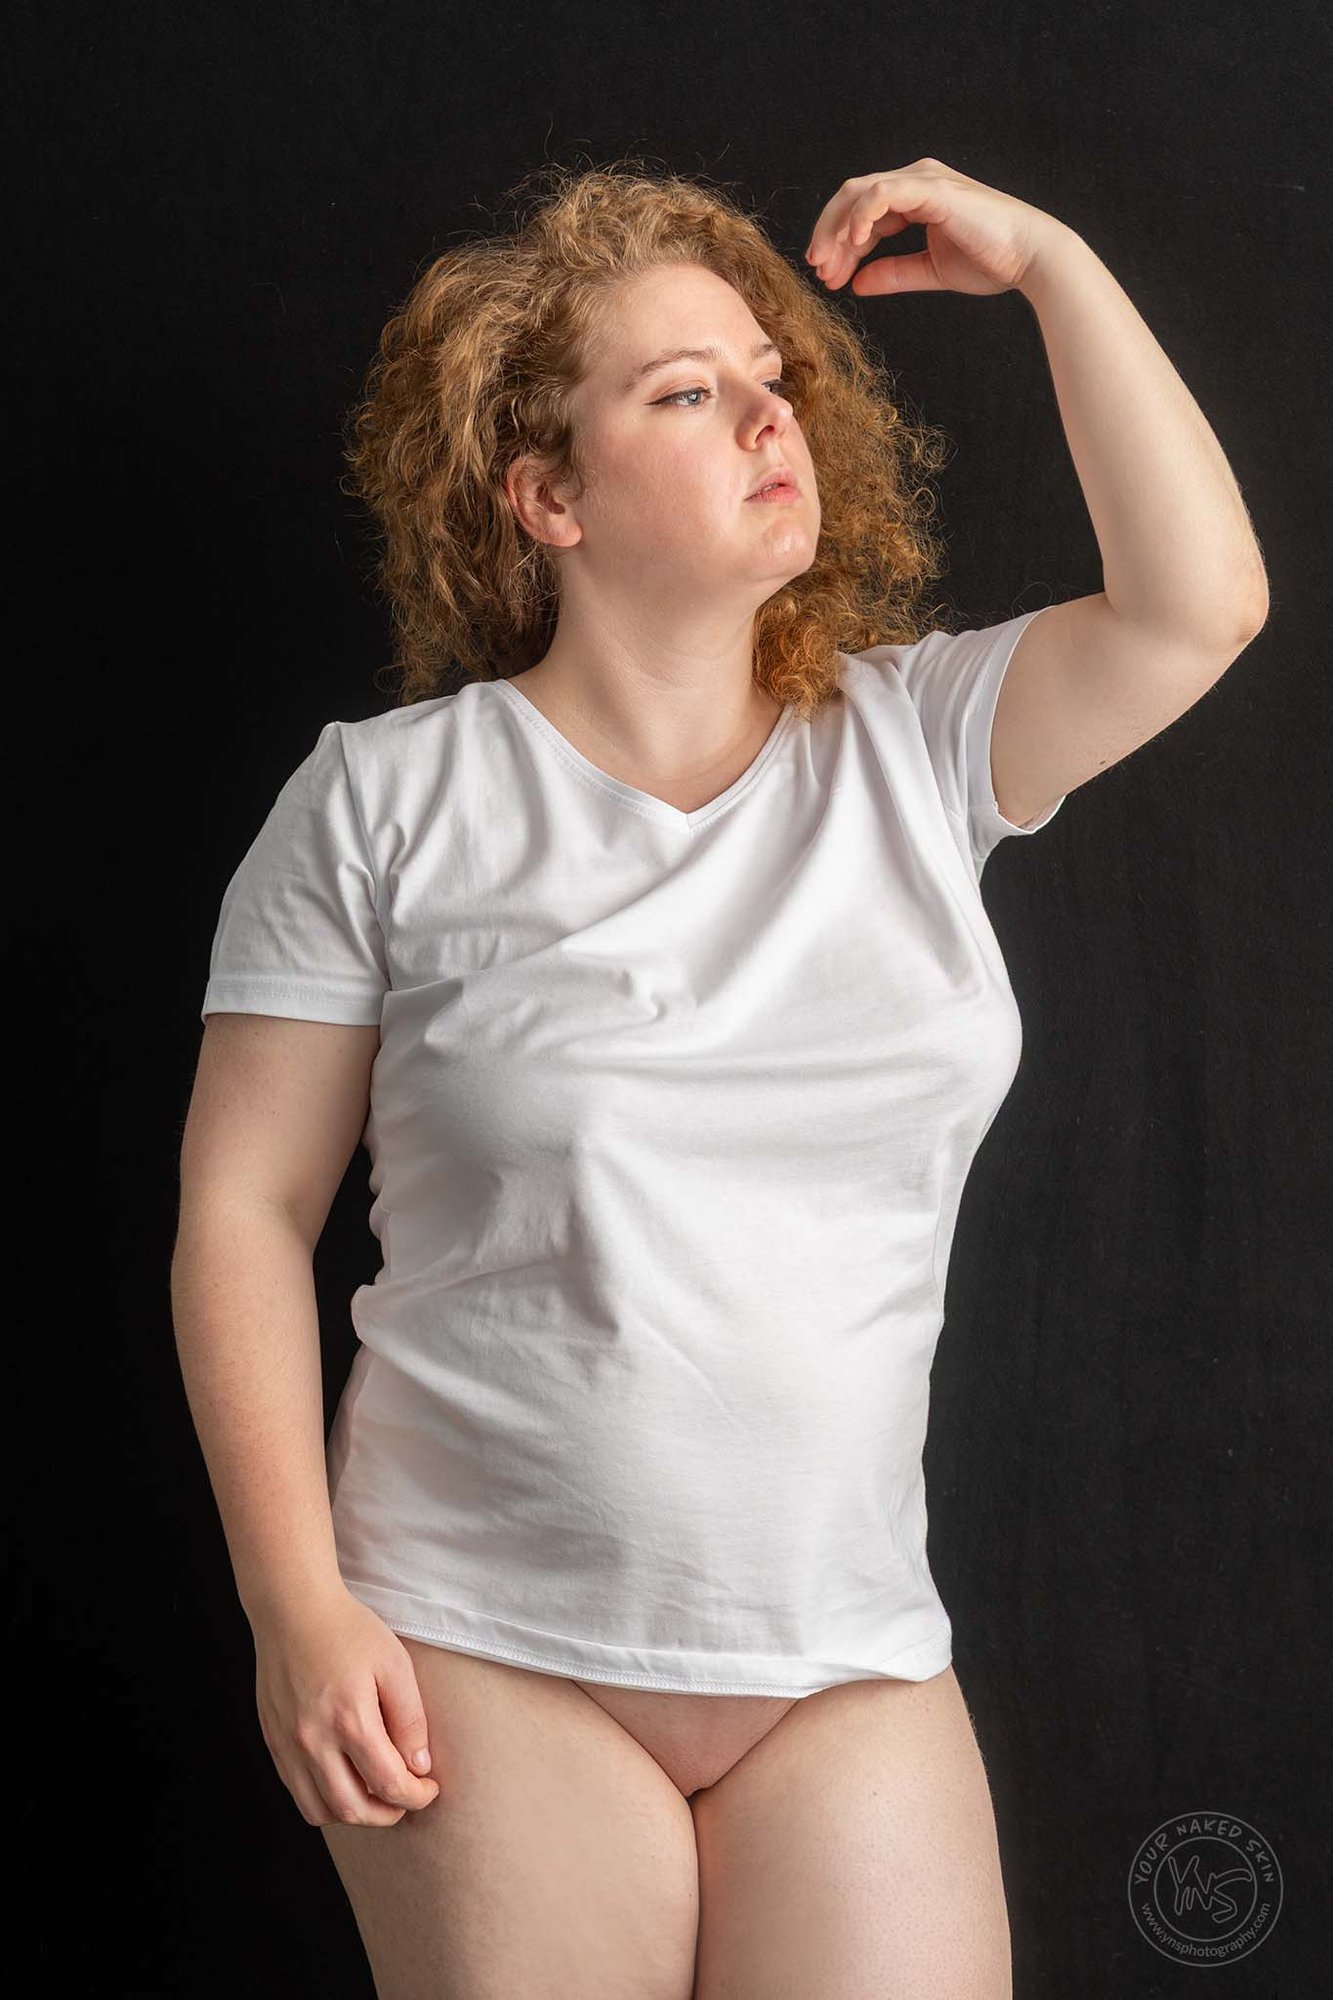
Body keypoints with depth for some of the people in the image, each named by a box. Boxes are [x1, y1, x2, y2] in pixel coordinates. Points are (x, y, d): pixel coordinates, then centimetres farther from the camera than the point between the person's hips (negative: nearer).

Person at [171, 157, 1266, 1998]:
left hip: (851, 1667, 3)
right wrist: (298, 1607, -10)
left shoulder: (917, 745, 8)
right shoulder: (387, 798, -2)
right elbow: (244, 1211, -2)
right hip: (491, 1658, -2)